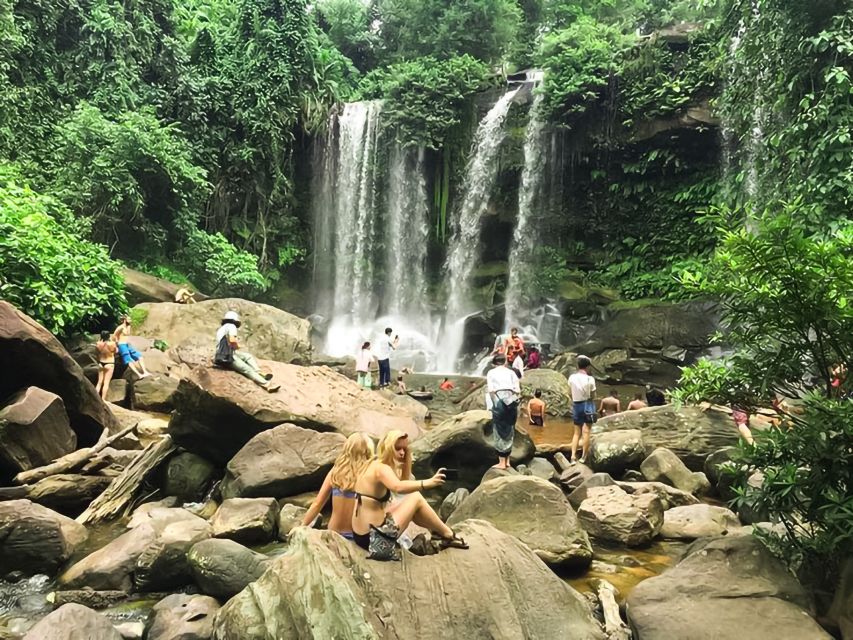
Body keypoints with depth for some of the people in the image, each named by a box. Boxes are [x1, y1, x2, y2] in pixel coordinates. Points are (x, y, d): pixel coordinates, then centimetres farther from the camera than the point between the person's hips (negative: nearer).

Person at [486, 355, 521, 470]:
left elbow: (490, 391, -7)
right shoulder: (511, 372, 10)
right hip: (512, 402, 3)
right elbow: (518, 391, 2)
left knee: (500, 432, 4)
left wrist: (494, 405, 3)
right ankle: (507, 461, 19)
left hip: (499, 402, -3)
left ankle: (502, 463, 5)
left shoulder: (491, 373, 4)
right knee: (509, 432, 14)